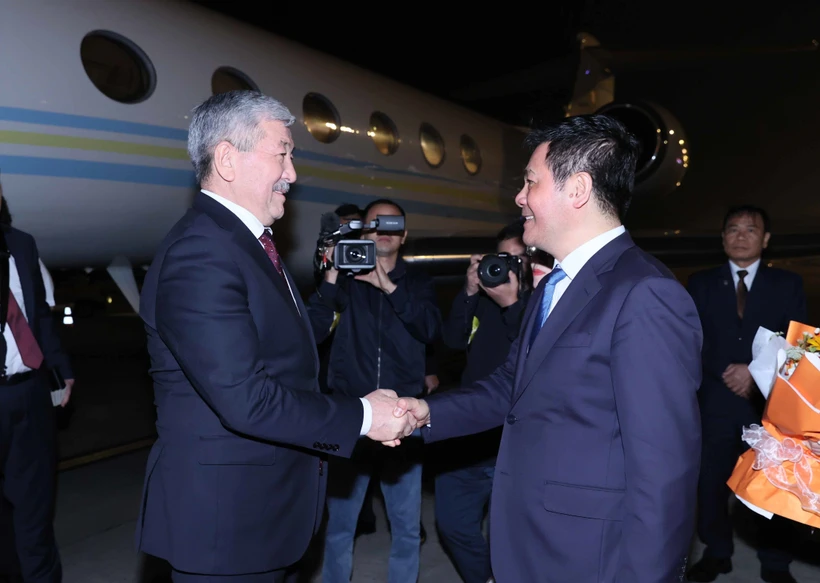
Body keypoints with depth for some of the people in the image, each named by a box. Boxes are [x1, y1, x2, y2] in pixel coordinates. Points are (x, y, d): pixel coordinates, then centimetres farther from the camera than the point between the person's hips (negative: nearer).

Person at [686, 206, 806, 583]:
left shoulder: (788, 284, 8)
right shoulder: (701, 283, 8)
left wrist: (755, 371, -11)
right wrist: (728, 375, -11)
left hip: (770, 401, 0)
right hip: (716, 400, 1)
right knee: (711, 482, 6)